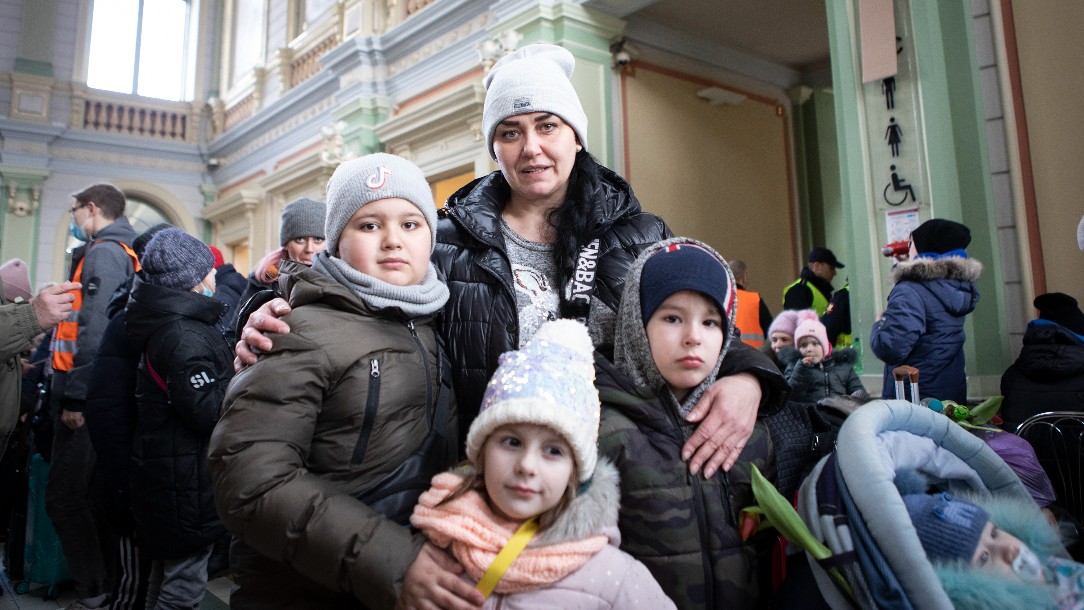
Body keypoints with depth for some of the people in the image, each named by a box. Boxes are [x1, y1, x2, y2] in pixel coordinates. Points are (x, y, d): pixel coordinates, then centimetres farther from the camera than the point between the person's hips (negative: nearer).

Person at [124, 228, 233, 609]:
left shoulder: (169, 322, 9)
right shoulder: (182, 334, -22)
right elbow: (207, 413, -27)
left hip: (167, 474, 10)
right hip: (187, 485, -10)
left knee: (166, 572, 24)